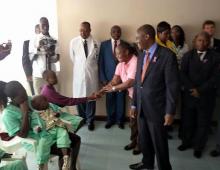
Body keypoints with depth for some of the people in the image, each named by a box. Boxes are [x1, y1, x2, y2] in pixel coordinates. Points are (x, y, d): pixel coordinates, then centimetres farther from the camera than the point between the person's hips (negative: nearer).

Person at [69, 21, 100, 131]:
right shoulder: (73, 42, -4)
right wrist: (79, 67, 11)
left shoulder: (96, 43, -6)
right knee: (78, 98, 9)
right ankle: (81, 119, 30)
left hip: (91, 74, -1)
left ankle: (90, 120, 24)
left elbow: (96, 59, 6)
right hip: (78, 74, 1)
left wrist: (89, 66, 9)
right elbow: (73, 58, 8)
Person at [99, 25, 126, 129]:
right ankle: (110, 119, 27)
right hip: (108, 77, 0)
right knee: (110, 99, 9)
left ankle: (120, 120, 26)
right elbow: (100, 62, 1)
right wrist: (102, 78, -4)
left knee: (121, 99, 8)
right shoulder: (104, 44, 2)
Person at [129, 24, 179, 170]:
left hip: (157, 108, -6)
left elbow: (172, 85, -15)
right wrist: (134, 104, 13)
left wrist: (170, 112, -15)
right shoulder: (141, 57, 8)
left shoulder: (167, 55, -14)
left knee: (159, 143, 8)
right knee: (144, 139, 21)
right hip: (142, 107, 7)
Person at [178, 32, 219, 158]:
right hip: (189, 94, 1)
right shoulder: (188, 55, 4)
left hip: (206, 96, -1)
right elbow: (183, 74, -3)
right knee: (187, 120, 11)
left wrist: (200, 90, -14)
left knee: (203, 122, 9)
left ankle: (199, 147, 24)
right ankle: (187, 142, 30)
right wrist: (191, 89, -14)